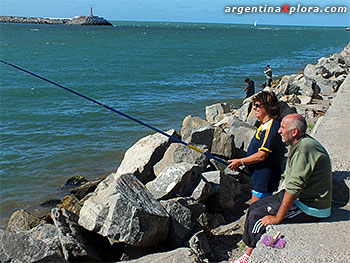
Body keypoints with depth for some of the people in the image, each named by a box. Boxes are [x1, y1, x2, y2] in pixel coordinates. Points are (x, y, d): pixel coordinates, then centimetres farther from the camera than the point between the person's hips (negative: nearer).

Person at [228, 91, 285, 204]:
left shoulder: (272, 127, -21)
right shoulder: (265, 125, 12)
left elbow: (262, 155, -24)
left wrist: (240, 162, -14)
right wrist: (241, 162, 14)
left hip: (265, 177, -10)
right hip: (260, 174, 10)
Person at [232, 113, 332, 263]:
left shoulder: (304, 149, -26)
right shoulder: (300, 144, 7)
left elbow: (294, 188, -28)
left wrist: (277, 218, -22)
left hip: (310, 209, -10)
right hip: (299, 197, 10)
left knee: (257, 216, -10)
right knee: (255, 207, 7)